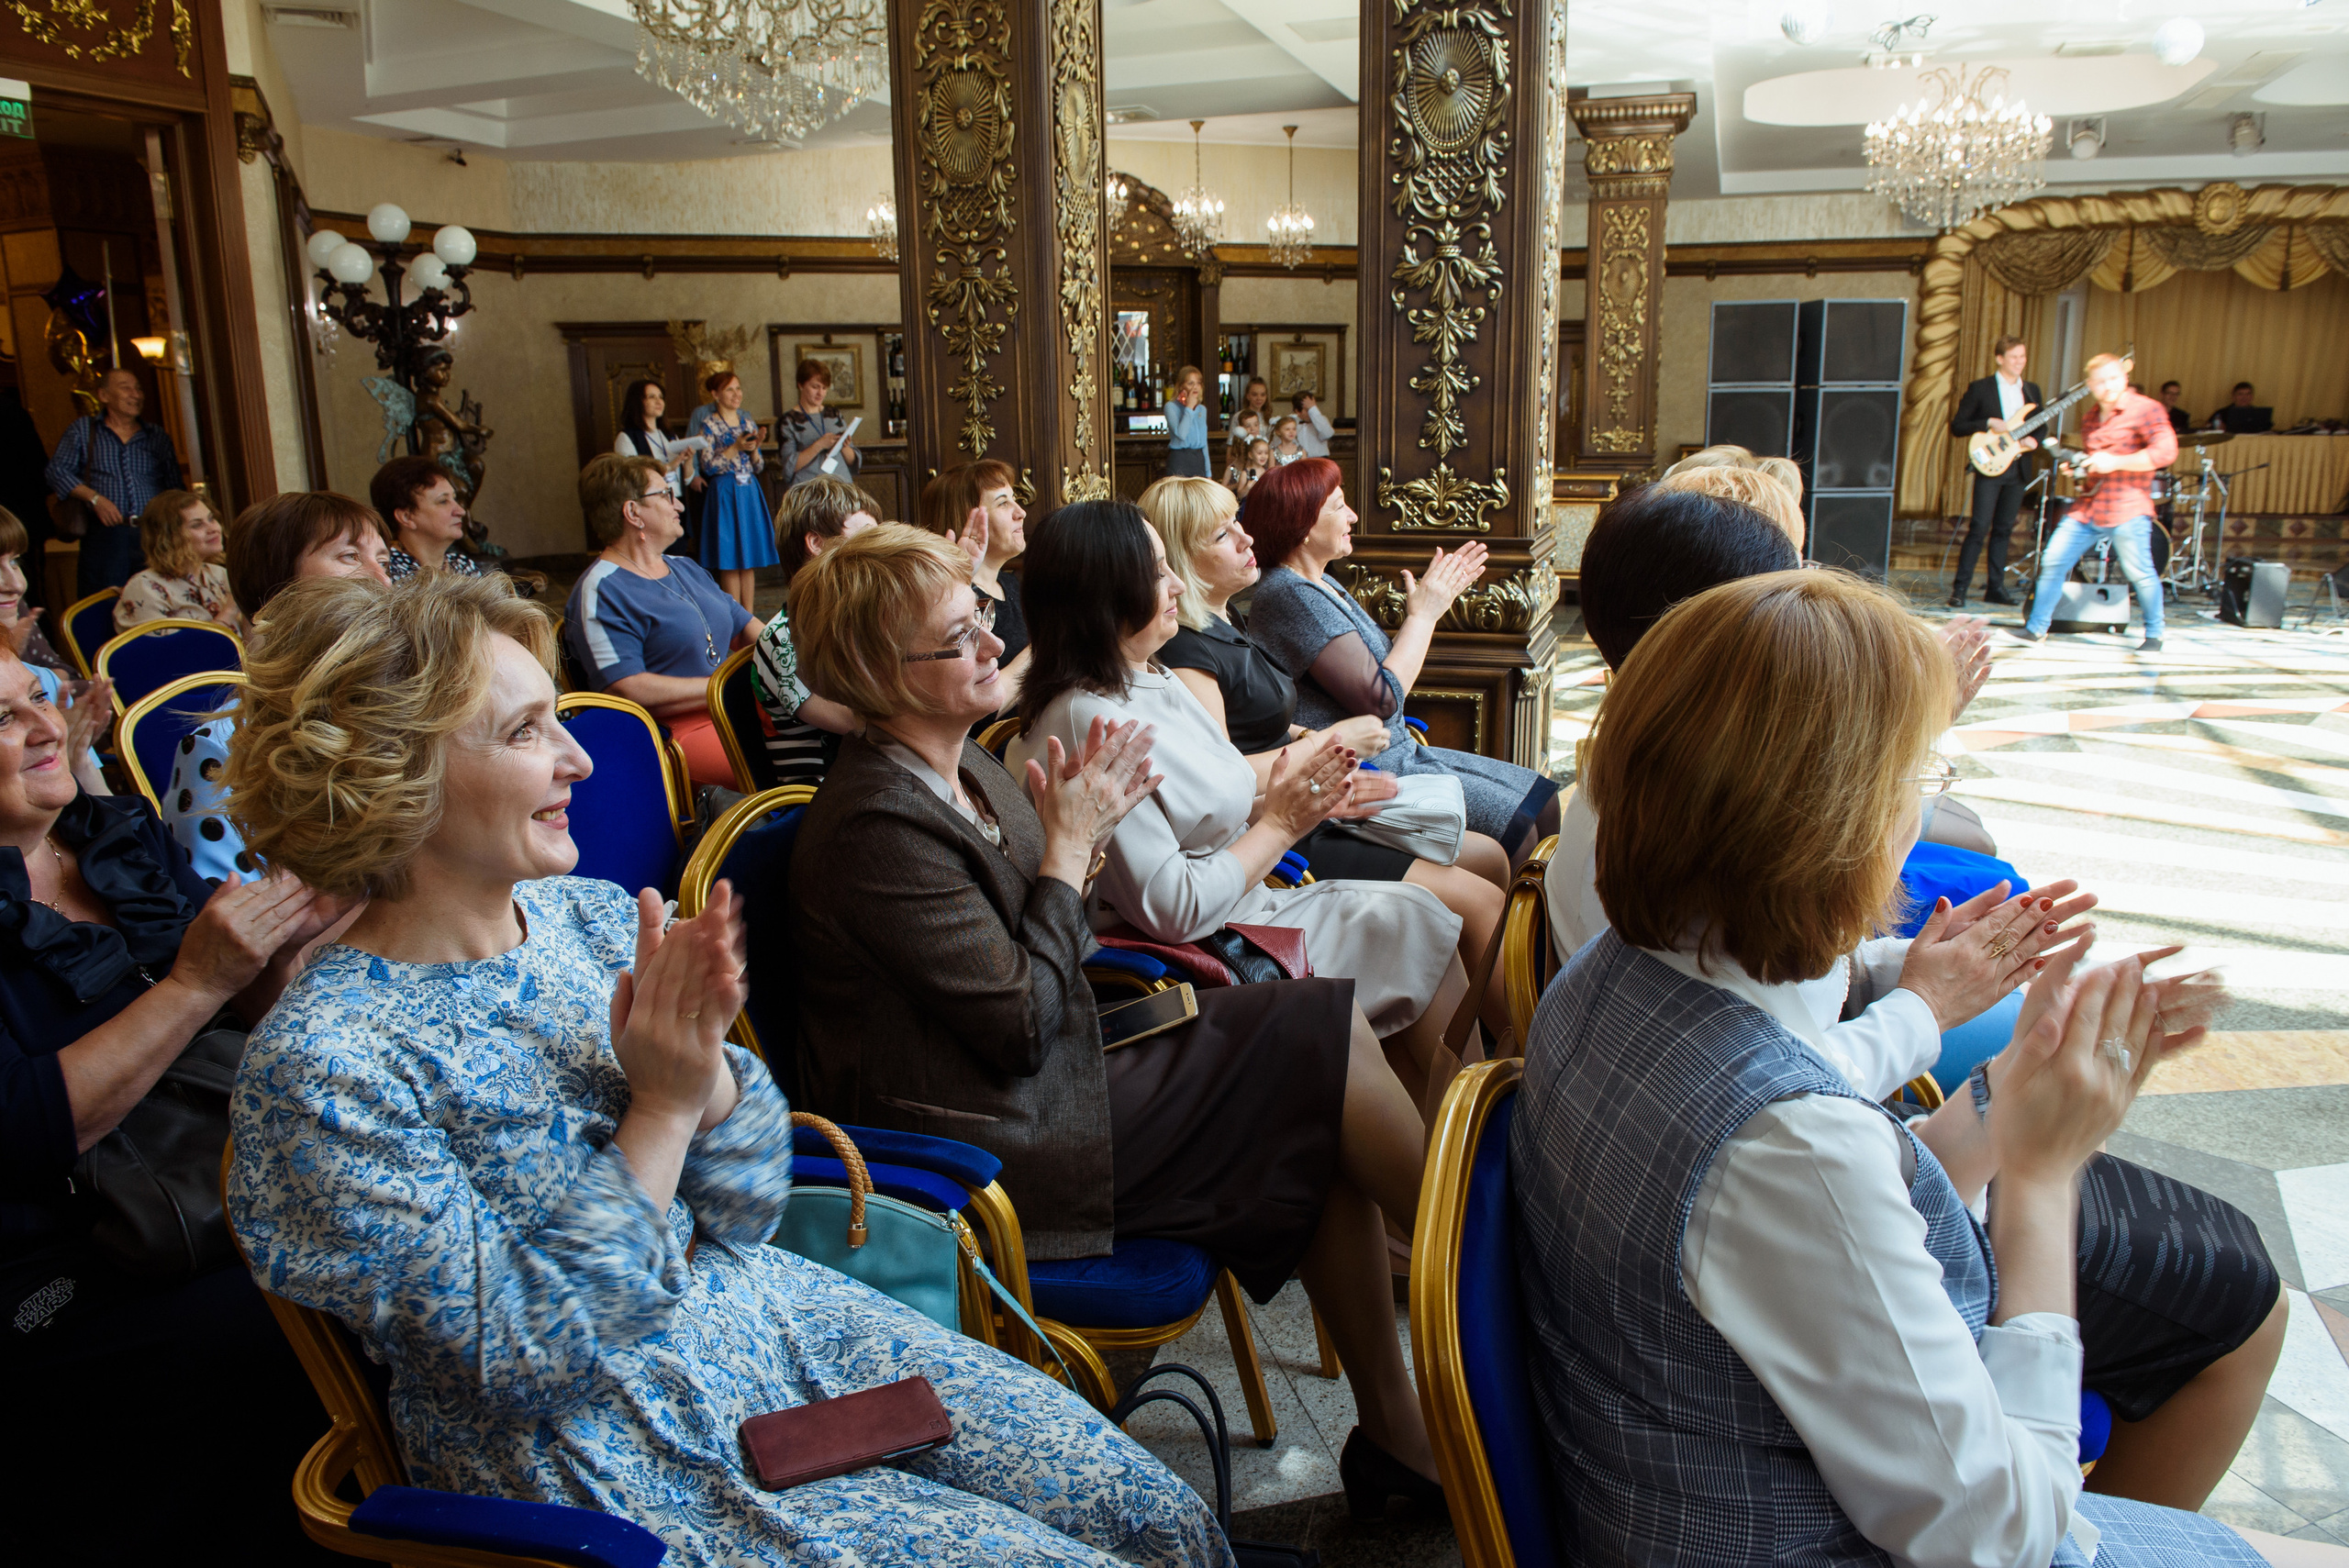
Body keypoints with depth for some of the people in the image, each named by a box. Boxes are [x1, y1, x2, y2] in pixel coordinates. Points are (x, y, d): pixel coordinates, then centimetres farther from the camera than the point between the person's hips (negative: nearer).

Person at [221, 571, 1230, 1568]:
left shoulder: (595, 919, -2)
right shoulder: (316, 1068, -20)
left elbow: (744, 1221, 1)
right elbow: (525, 1359, -18)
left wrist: (706, 1064, -18)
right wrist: (662, 1106, -22)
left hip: (768, 1318, 6)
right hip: (617, 1460, -5)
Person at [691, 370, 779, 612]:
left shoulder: (748, 423, 12)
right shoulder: (708, 425, -3)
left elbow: (758, 467, 12)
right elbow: (708, 467, -9)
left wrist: (754, 447, -7)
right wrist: (736, 448, -16)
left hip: (750, 493, 5)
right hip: (725, 494, -5)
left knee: (750, 562, 5)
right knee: (730, 564, -4)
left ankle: (749, 617, 11)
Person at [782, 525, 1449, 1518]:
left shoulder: (961, 767, 7)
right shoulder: (877, 823, -22)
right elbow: (1022, 1024, -21)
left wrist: (1088, 823, -3)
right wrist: (1071, 844, -13)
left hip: (1046, 1077, 9)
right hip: (999, 1146, -9)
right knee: (1323, 1045, -11)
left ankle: (1396, 1431, 6)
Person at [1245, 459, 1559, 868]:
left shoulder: (1322, 584, 13)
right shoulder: (1289, 594, -19)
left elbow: (1385, 666, 16)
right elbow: (1381, 697, -23)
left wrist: (1437, 596, 8)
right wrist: (1423, 614, -10)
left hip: (1397, 753, 10)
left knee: (1542, 799, 7)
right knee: (1518, 828, -15)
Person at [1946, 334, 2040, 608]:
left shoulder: (2032, 390, 13)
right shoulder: (1980, 389, -2)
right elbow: (1956, 426, -5)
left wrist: (2034, 440, -3)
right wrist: (1989, 423, -17)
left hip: (2018, 469, 5)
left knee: (2003, 530, 9)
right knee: (1979, 528, -11)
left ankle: (1996, 587, 14)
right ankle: (1960, 588, -8)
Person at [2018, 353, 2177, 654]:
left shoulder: (2145, 409, -5)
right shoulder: (2090, 419, 17)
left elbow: (2166, 451, -15)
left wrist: (2116, 462, -19)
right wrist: (2077, 467, 10)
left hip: (2128, 508, -7)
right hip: (2088, 506, 7)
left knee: (2139, 572, -5)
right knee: (2052, 561, 2)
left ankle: (2154, 635, 12)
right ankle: (2035, 629, 10)